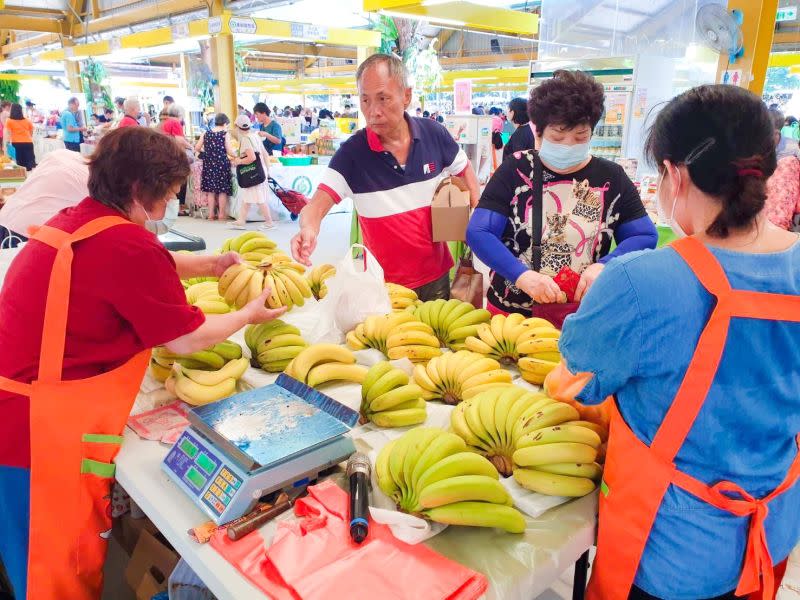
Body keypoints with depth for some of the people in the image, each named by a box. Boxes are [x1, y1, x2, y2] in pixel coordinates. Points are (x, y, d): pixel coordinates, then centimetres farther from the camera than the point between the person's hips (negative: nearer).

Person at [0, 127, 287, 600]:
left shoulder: (74, 221, 5)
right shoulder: (126, 244, -22)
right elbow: (188, 339, -10)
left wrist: (209, 265, 24)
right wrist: (249, 314, 5)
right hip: (43, 432, -9)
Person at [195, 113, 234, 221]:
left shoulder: (206, 134, 3)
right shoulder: (225, 134, -7)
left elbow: (197, 148, 4)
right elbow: (229, 151, -11)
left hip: (209, 164, 4)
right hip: (222, 163, -4)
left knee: (211, 190, 10)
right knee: (223, 190, 5)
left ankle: (211, 214, 12)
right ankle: (221, 214, 8)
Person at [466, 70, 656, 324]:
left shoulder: (611, 177, -1)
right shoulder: (515, 170, -7)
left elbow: (645, 236, 1)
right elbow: (478, 232, -14)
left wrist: (604, 266, -19)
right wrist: (522, 275, -28)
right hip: (510, 311, -1)